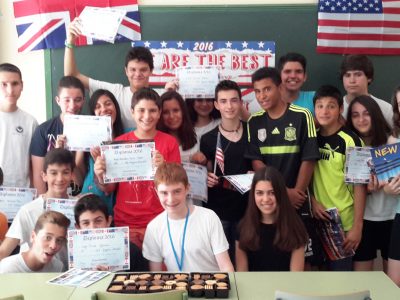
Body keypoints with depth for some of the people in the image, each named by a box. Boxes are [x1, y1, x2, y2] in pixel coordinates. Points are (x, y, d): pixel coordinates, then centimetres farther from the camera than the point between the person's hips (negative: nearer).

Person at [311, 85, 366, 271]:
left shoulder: (350, 141, -11)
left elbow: (359, 186, -12)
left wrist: (357, 226, -14)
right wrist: (313, 202, -6)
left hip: (343, 222, -4)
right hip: (316, 219, 4)